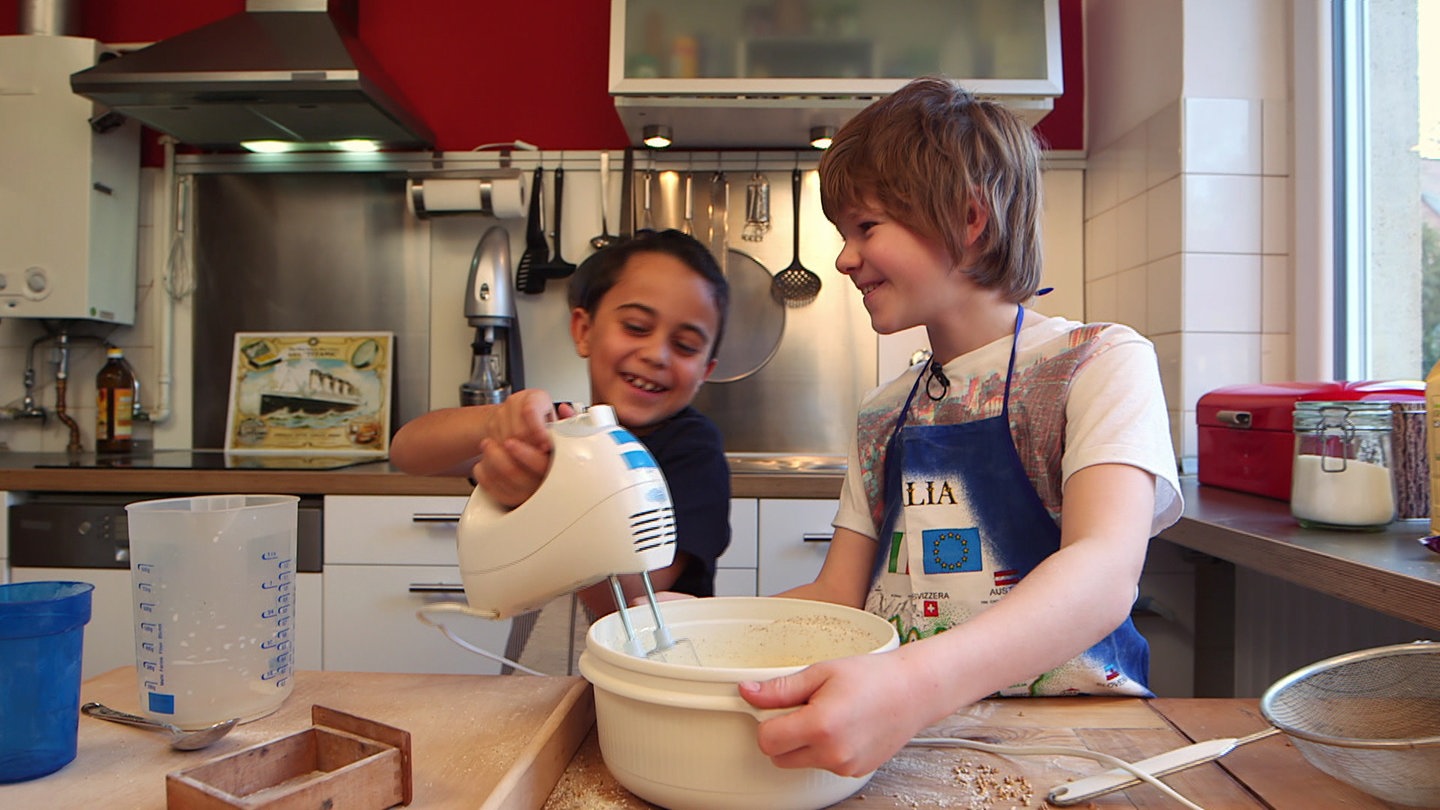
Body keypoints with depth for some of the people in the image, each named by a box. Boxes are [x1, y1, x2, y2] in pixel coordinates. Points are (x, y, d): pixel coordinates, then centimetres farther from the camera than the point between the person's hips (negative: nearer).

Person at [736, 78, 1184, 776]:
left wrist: (916, 685, -39)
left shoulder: (1098, 363, -5)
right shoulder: (882, 414, 13)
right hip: (897, 730, 5)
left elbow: (1105, 576, -22)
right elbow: (838, 597, 13)